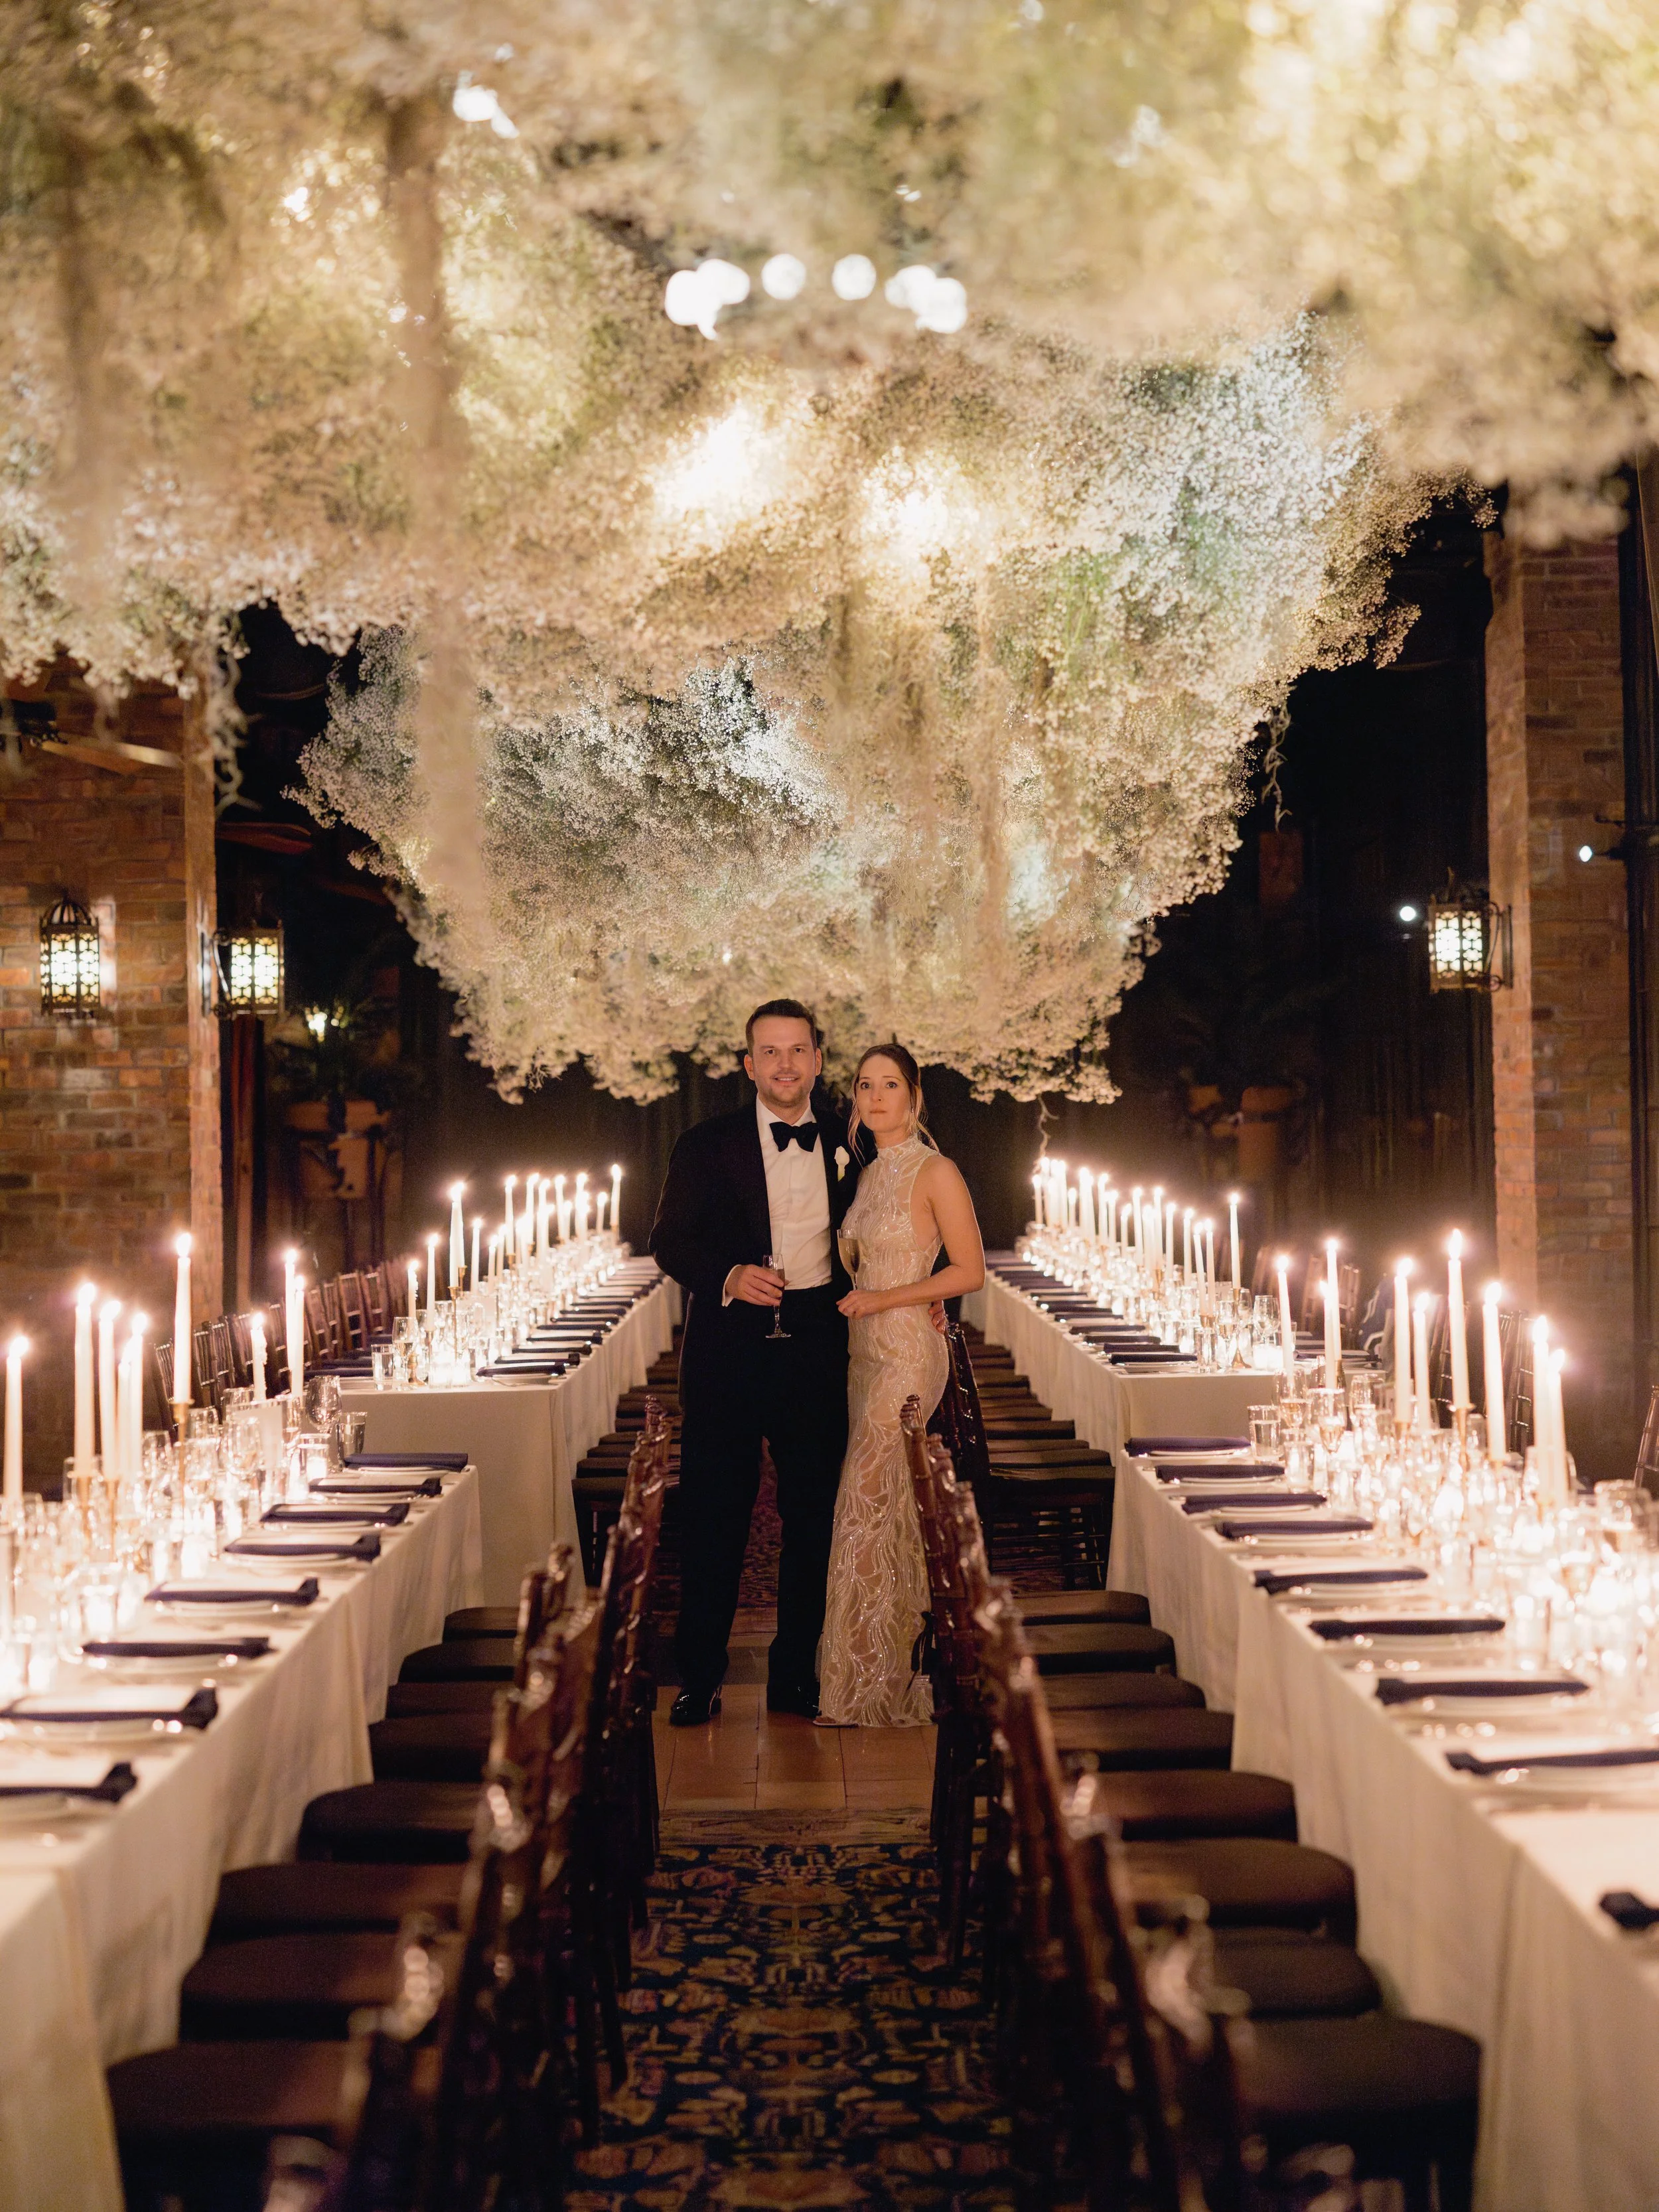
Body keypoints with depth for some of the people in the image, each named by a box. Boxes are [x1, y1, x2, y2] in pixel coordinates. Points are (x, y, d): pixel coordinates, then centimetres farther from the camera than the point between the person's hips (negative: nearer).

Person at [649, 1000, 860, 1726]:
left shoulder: (846, 1141, 8)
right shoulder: (708, 1145, 1)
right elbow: (670, 1239, -2)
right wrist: (729, 1276, -19)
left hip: (817, 1347, 2)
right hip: (730, 1347, -2)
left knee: (813, 1516, 7)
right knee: (712, 1517, 3)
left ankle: (795, 1675, 20)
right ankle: (699, 1678, 15)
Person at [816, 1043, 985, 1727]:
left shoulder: (936, 1172, -10)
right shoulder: (870, 1175, 13)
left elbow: (969, 1271, -12)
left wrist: (881, 1299, -15)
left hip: (908, 1350, -8)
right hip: (866, 1349, 8)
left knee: (865, 1505, -8)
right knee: (890, 1505, 11)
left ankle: (866, 1682, 1)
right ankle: (902, 1660, 21)